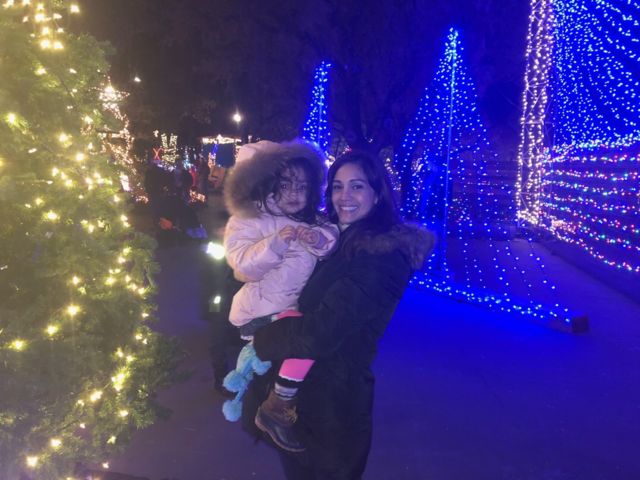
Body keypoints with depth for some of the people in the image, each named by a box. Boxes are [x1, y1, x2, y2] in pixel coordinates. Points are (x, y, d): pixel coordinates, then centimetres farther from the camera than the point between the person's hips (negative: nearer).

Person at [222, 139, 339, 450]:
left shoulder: (309, 221, 11)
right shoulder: (246, 221, -8)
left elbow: (334, 235, -3)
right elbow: (243, 264, -22)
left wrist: (322, 239, -25)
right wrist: (275, 243, -36)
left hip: (296, 306, 8)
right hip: (261, 312, -8)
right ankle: (274, 410, -11)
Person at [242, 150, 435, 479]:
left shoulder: (383, 255, -22)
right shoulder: (340, 240, 7)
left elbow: (318, 334, -28)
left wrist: (262, 339, -11)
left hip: (330, 402, -8)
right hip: (297, 391, 8)